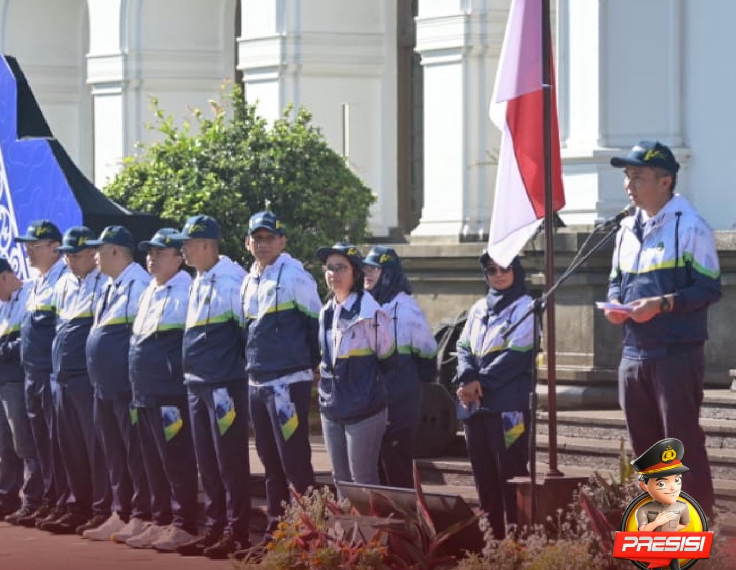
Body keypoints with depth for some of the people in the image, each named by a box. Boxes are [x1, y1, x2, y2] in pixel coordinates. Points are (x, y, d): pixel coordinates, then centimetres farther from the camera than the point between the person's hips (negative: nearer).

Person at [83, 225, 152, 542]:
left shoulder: (138, 284, -15)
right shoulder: (108, 287, 14)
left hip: (129, 386, -9)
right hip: (105, 386, 9)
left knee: (137, 453, -2)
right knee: (115, 454, 13)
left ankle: (142, 517, 2)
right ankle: (120, 514, 19)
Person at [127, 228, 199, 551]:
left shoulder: (186, 292, -10)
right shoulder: (148, 293, 17)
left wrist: (181, 380, -16)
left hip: (171, 393, -9)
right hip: (145, 393, 9)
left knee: (177, 461, -4)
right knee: (153, 462, 12)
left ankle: (184, 526, 0)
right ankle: (161, 521, 18)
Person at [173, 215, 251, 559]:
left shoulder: (231, 280, -13)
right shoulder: (198, 283, 14)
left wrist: (243, 369, -8)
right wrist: (190, 375, 19)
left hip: (225, 384, -9)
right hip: (197, 385, 9)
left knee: (230, 461, -4)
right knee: (207, 462, 11)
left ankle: (237, 532, 0)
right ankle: (215, 528, 18)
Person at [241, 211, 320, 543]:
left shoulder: (295, 277, -8)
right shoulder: (248, 282, 14)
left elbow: (316, 323, -7)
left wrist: (314, 365, -4)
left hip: (288, 381, -8)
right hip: (256, 382, 8)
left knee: (294, 459, -8)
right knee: (269, 459, 13)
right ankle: (276, 524, 21)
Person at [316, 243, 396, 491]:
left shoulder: (369, 311, -13)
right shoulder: (326, 312, 8)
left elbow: (387, 359, -5)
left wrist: (367, 384, 5)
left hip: (363, 411, -7)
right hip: (331, 410, 7)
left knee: (364, 482, -3)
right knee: (341, 480, 12)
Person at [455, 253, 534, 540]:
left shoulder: (525, 307, -1)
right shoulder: (479, 309, 19)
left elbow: (517, 354, -11)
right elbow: (464, 347, 11)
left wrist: (481, 382, -14)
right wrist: (467, 379, -10)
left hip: (509, 405, -6)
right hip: (476, 405, 7)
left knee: (510, 473, -9)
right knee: (484, 474, 8)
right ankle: (491, 537, 13)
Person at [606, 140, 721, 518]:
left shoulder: (689, 227, -9)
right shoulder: (627, 229, 14)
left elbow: (709, 288, -12)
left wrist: (661, 304, -23)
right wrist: (615, 303, 0)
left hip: (677, 354, -7)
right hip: (634, 355, 7)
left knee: (683, 444, -7)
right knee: (644, 445, 12)